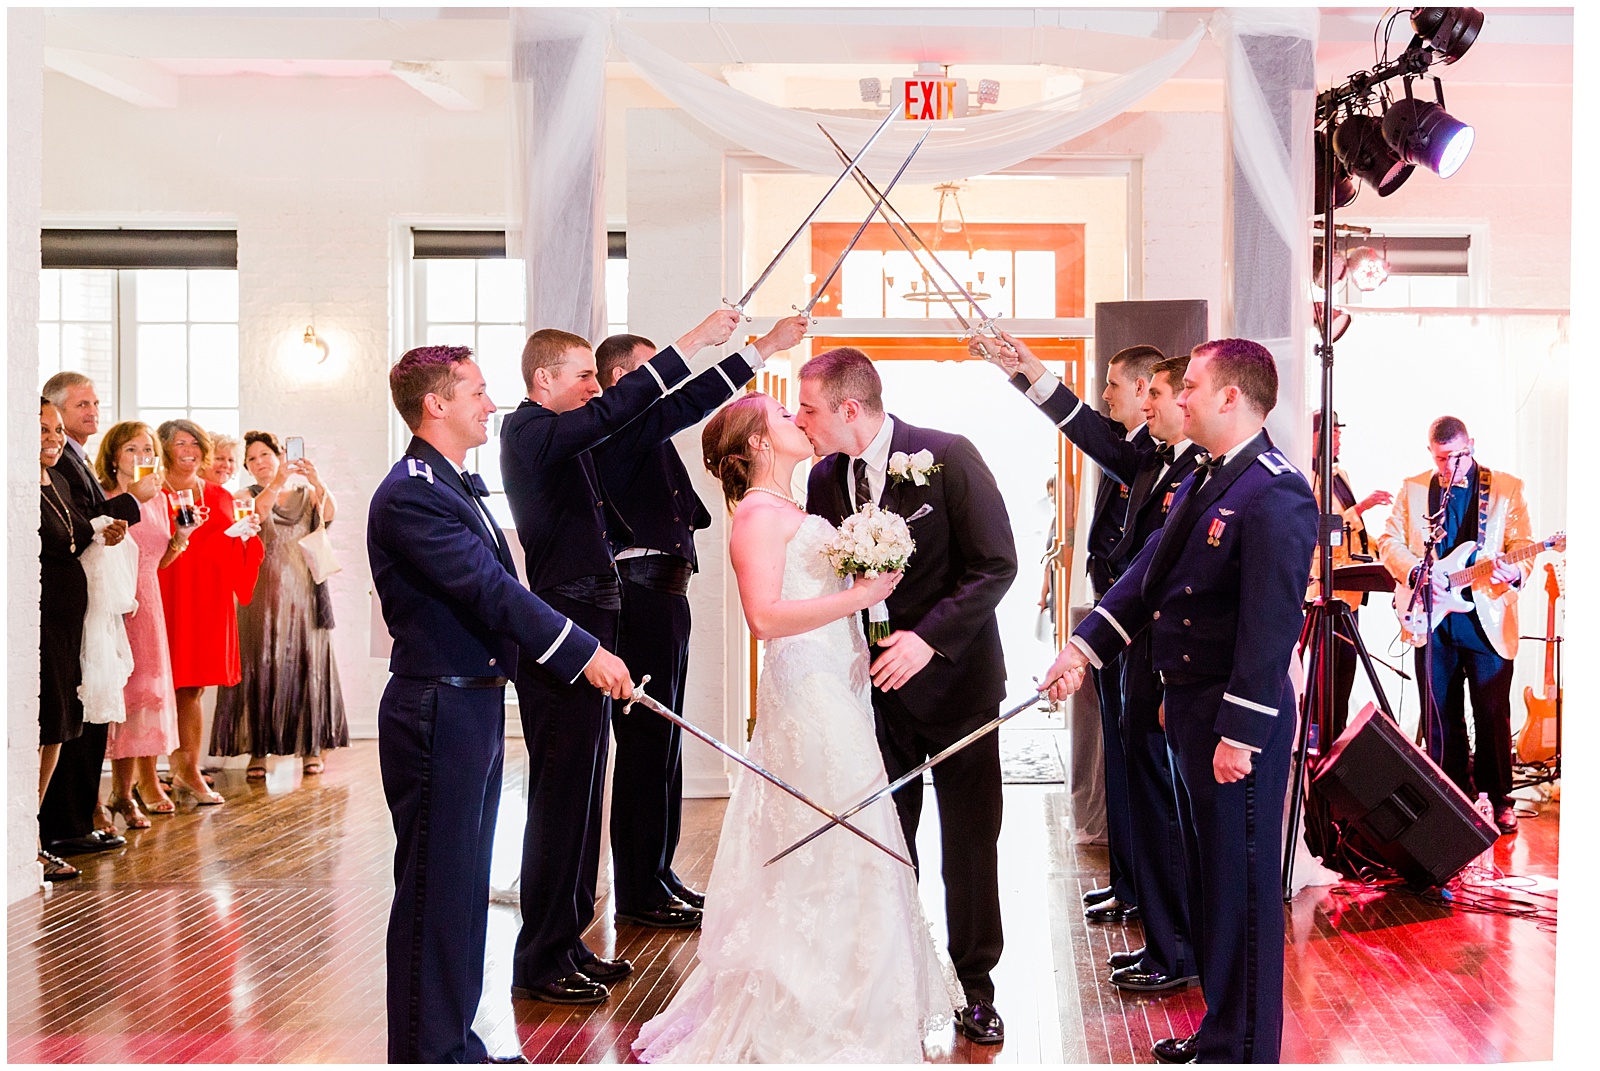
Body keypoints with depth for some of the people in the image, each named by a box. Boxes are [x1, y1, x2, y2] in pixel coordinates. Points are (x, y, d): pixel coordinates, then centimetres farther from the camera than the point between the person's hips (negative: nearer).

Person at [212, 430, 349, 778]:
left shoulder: (306, 495, 12)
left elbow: (330, 512, -10)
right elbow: (255, 514, -16)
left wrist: (317, 484, -30)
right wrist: (276, 484, -33)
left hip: (302, 597, 1)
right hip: (262, 598, -1)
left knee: (307, 667, 1)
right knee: (260, 668, -5)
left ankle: (312, 748, 7)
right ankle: (257, 751, -4)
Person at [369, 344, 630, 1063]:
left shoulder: (463, 485, 14)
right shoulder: (410, 495, -18)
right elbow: (490, 590, -23)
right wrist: (585, 653, -23)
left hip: (475, 710, 10)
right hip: (437, 714, -10)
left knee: (465, 887, 17)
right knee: (435, 889, -2)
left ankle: (454, 1041, 28)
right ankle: (425, 1050, 8)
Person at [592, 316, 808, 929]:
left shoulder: (649, 434, 19)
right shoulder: (617, 428, -11)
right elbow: (686, 402, -21)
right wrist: (762, 349, -22)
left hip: (664, 596, 10)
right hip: (640, 595, -10)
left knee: (663, 743, 15)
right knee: (646, 746, -6)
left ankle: (657, 875, 24)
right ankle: (639, 892, 0)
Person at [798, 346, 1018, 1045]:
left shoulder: (949, 457, -14)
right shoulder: (825, 479, 1)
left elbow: (996, 563, -16)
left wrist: (928, 637, -25)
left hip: (953, 674, -4)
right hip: (873, 682, 4)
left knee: (969, 841, 6)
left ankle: (973, 987, 20)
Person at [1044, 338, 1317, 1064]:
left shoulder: (1276, 496, -20)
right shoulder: (1198, 484, 11)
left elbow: (1272, 628, -23)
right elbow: (1147, 578, 11)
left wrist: (1240, 734, -24)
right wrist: (1084, 647, -1)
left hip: (1236, 720, -10)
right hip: (1186, 706, 10)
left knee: (1241, 887, 2)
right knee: (1206, 878, 20)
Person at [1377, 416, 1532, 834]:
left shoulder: (1507, 488, 3)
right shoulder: (1413, 489, 9)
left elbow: (1523, 545, -1)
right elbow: (1389, 540, 7)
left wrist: (1516, 572, -22)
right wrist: (1416, 571, -11)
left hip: (1488, 621, -2)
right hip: (1432, 621, 2)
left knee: (1493, 715, 1)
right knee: (1440, 716, 7)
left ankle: (1499, 797, 14)